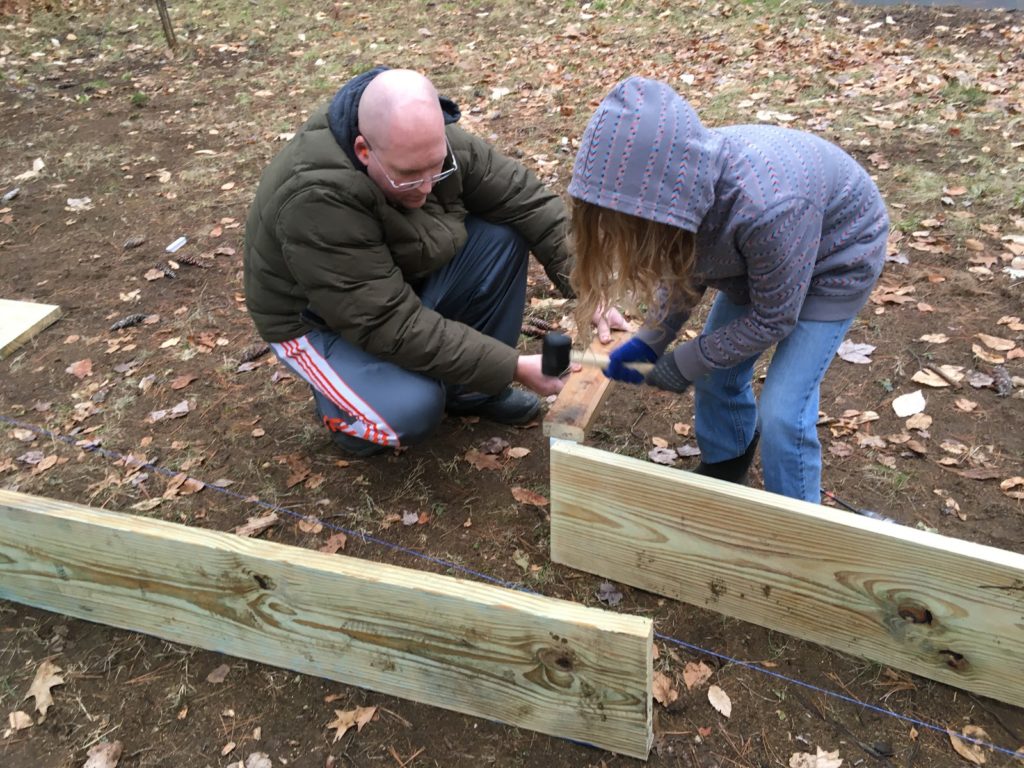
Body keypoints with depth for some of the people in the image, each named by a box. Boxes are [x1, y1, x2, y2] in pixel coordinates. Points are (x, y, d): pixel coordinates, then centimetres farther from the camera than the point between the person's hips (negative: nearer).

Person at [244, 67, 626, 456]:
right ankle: (343, 411, 5)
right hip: (321, 319, -6)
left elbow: (528, 201, -15)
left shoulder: (431, 142, -19)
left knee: (503, 237, -14)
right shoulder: (317, 200, -37)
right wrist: (512, 367, -33)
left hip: (405, 281, 6)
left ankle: (472, 388, 2)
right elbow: (389, 326, -36)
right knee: (412, 409, -32)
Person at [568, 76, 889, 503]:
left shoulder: (767, 207, -45)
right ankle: (724, 468, 39)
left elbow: (773, 319, -27)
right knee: (717, 372, 9)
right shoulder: (682, 175, -25)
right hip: (755, 259, 6)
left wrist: (686, 363, -21)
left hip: (834, 260, -6)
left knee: (782, 409, -11)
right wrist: (650, 340, -14)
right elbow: (687, 264, -4)